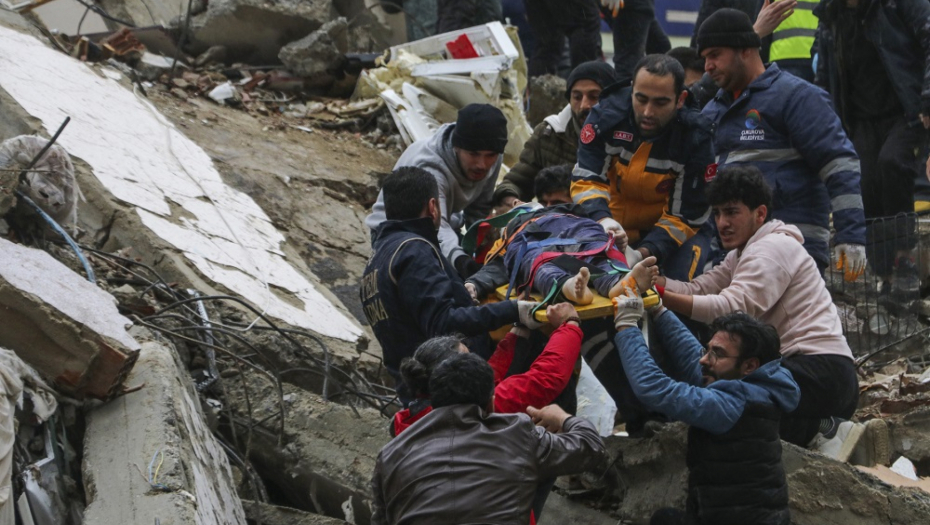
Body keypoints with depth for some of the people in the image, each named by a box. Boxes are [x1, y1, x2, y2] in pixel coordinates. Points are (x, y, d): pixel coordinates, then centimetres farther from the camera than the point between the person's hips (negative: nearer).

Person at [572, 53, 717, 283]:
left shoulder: (697, 138, -19)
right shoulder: (607, 115, -14)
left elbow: (684, 216, -17)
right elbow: (586, 179, -13)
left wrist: (644, 253, -33)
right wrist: (602, 219, -36)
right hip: (615, 223, 3)